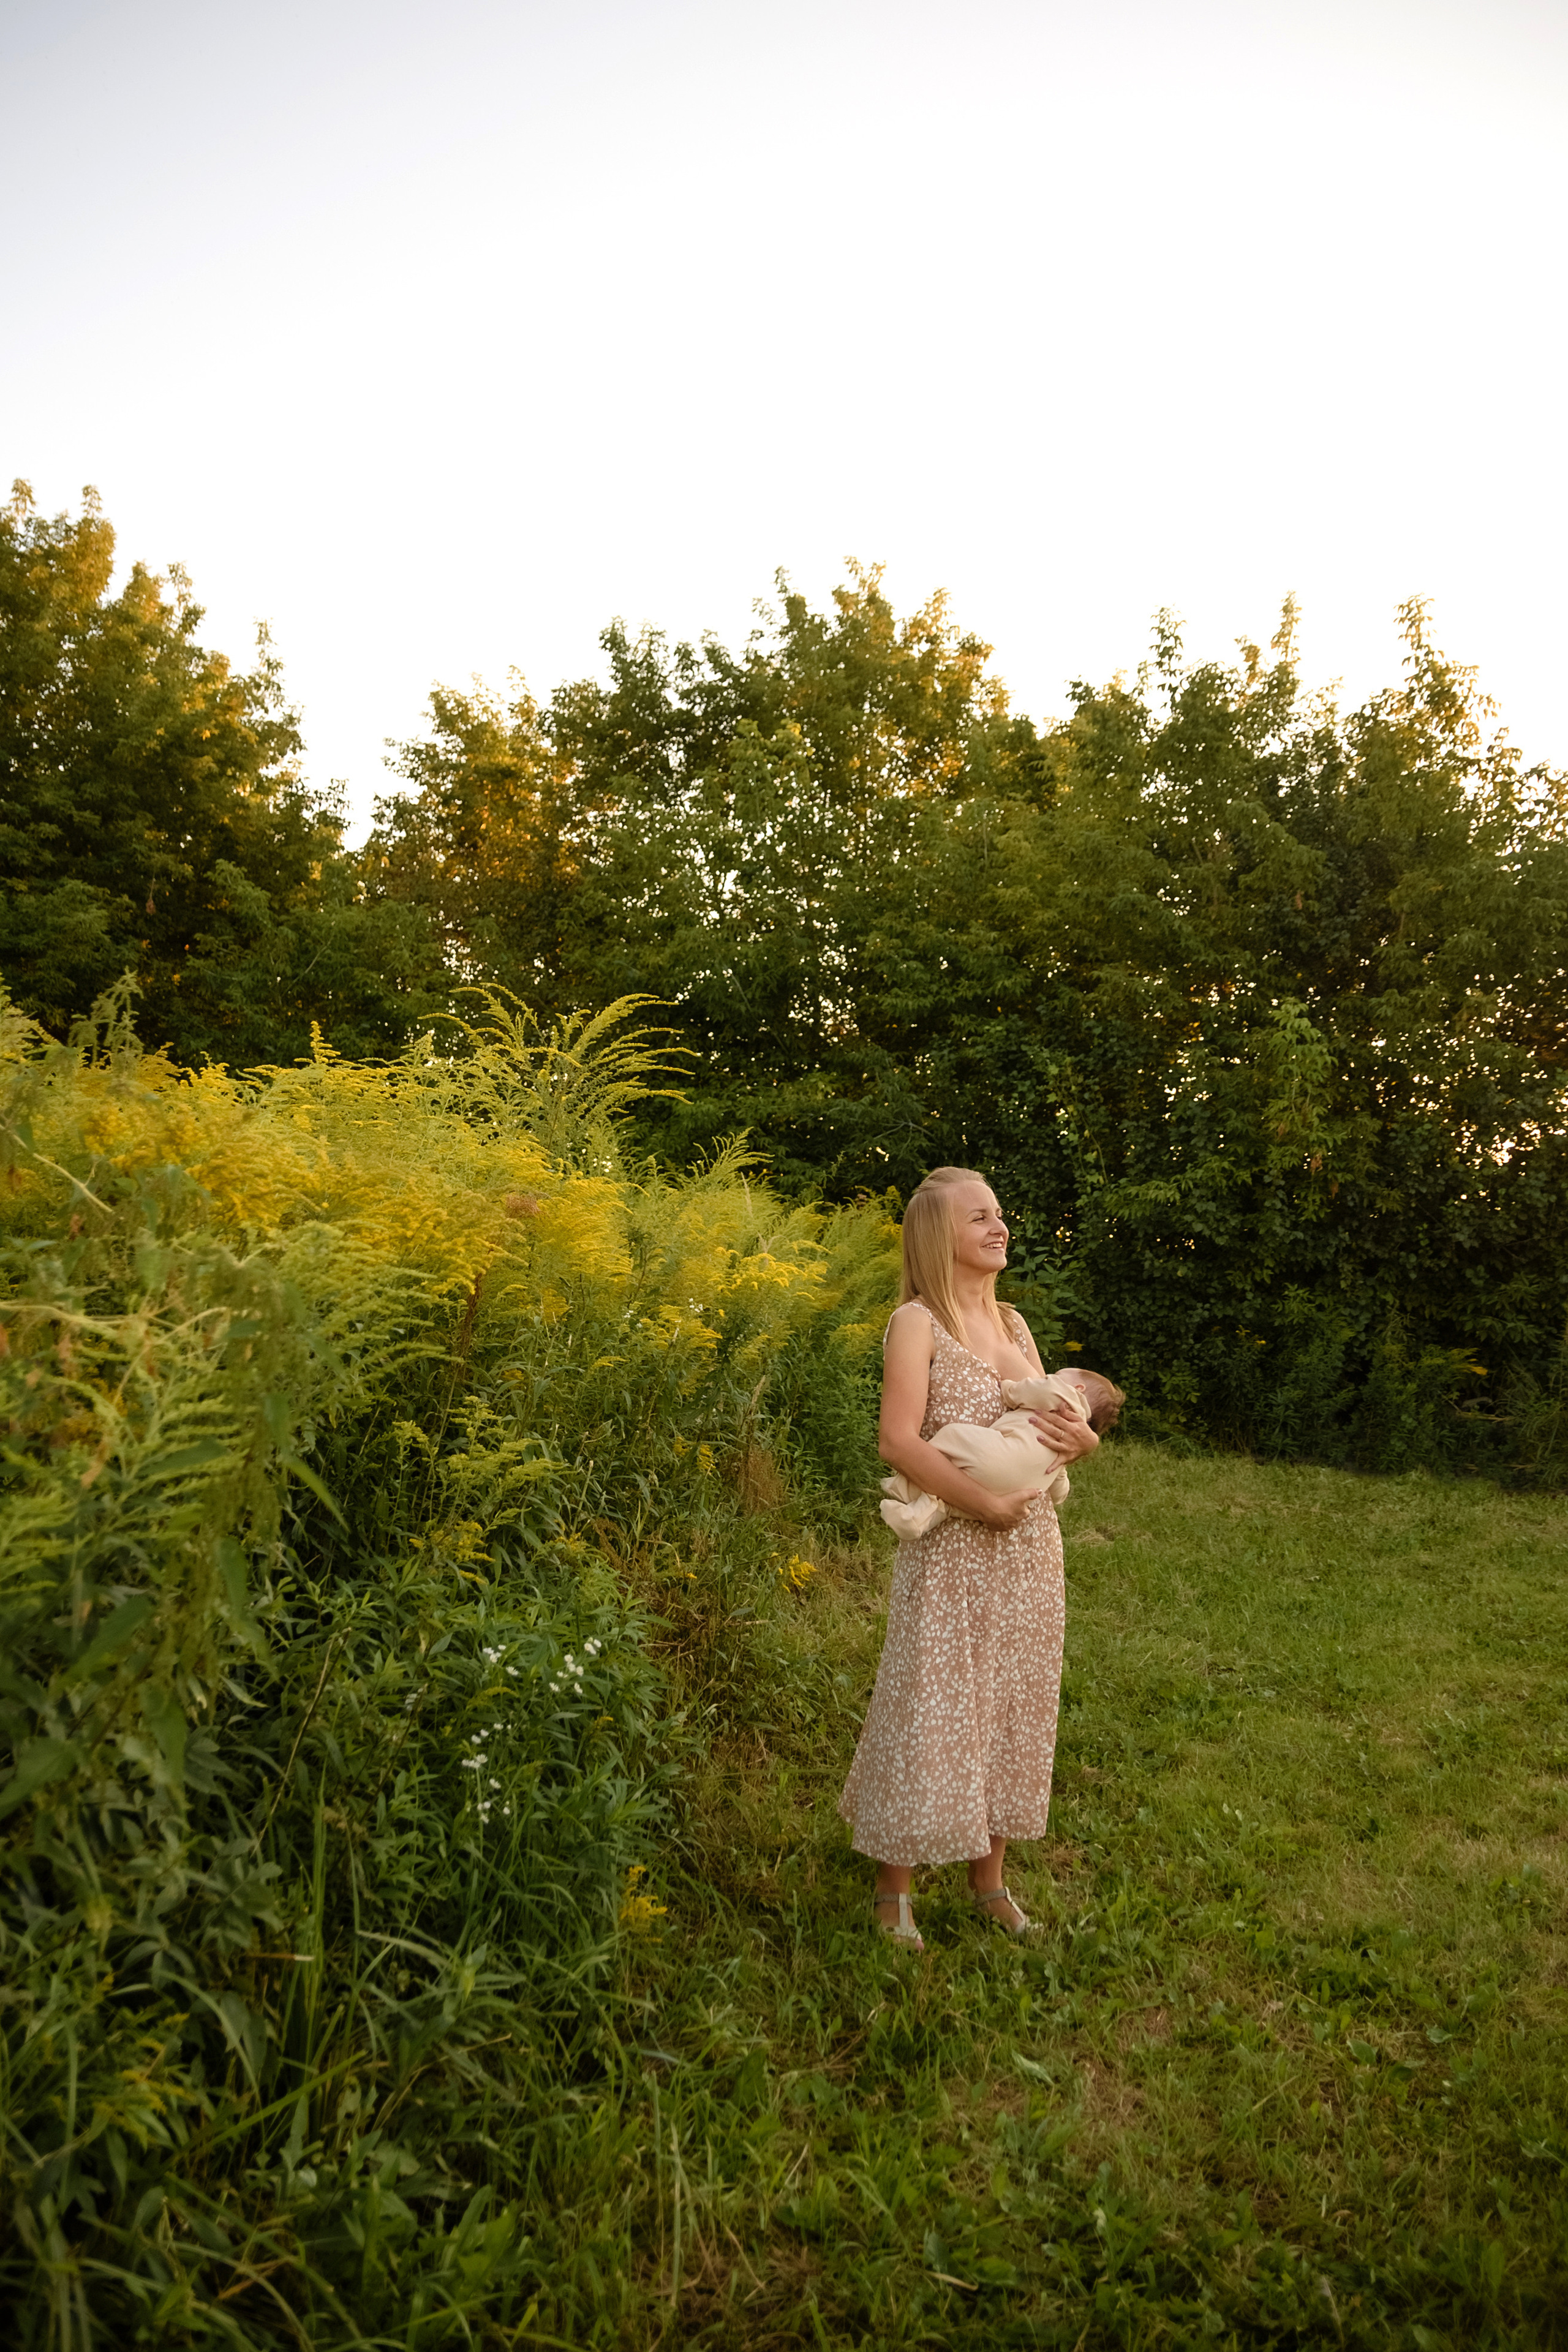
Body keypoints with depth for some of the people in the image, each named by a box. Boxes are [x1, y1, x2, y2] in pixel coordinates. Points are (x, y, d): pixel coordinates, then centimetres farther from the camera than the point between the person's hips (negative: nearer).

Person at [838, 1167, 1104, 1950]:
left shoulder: (1013, 1324, 10)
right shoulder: (918, 1323, -11)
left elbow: (1049, 1427, 15)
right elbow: (898, 1441, -20)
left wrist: (1083, 1439, -7)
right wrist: (985, 1504, -21)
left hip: (1030, 1552, 7)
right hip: (952, 1553, -6)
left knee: (1013, 1708, 15)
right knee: (932, 1709, 3)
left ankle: (990, 1877, 34)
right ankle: (893, 1889, 23)